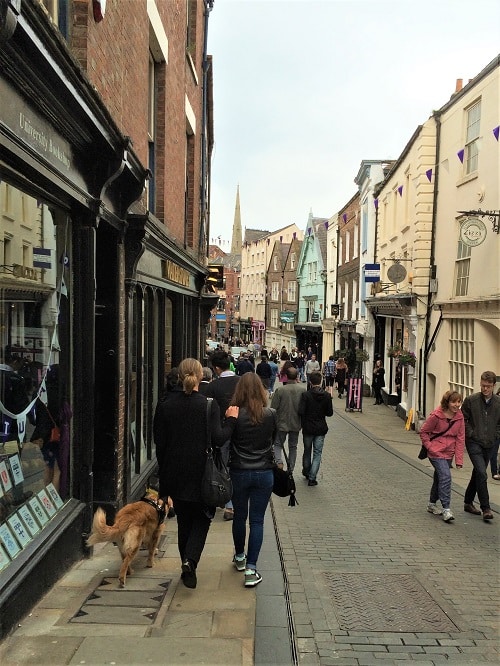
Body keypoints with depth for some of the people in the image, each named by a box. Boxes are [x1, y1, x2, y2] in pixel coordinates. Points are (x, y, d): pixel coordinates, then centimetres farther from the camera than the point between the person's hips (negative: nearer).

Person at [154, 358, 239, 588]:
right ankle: (190, 560, -6)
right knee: (202, 518, 13)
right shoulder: (208, 404, -13)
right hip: (202, 474, -3)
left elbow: (160, 443, 1)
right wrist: (231, 420, -3)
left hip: (175, 474, 3)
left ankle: (187, 564, 27)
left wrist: (164, 478, 11)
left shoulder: (165, 405, -3)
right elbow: (217, 439, -19)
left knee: (184, 521, 18)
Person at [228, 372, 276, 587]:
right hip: (264, 473, 0)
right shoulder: (271, 415, -8)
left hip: (239, 473, 0)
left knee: (239, 516, 19)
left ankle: (240, 557, 39)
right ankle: (251, 569, 4)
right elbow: (274, 440, 6)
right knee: (257, 520, 7)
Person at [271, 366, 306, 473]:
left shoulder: (280, 390, -18)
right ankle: (290, 470, 22)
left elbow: (273, 408, -12)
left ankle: (279, 462, -10)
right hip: (296, 424, 3)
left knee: (278, 444, 14)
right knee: (293, 447, 16)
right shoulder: (303, 389, -12)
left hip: (282, 424, -2)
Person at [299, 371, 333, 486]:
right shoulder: (327, 395, -7)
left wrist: (303, 423, 0)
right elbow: (330, 412, -3)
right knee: (317, 453, 7)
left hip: (308, 428, -1)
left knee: (307, 451, 19)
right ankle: (312, 477, -1)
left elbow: (301, 411, -20)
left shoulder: (305, 395, -15)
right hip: (321, 428, 1)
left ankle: (306, 472, 36)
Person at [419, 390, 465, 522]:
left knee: (439, 478, 16)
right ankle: (446, 509, -15)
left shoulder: (459, 417, 0)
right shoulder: (436, 416, -14)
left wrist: (459, 459, -2)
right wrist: (430, 447, -12)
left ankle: (432, 504, 32)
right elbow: (423, 432, -4)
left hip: (449, 453, 6)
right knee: (446, 476, -18)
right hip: (436, 452, -6)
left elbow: (460, 438, 2)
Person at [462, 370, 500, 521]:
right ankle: (485, 508, -6)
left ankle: (468, 502, 30)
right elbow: (463, 419, -1)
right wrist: (470, 434, -7)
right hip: (474, 442, -4)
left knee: (478, 473, 15)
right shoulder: (471, 400, -9)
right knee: (482, 474, -14)